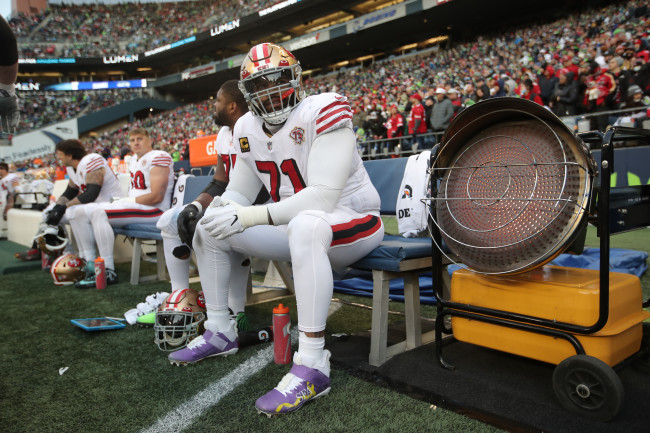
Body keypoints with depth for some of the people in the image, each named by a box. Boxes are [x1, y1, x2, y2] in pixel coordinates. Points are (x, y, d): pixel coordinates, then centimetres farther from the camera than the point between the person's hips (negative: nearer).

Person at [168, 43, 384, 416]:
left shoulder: (322, 113, -19)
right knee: (210, 229, 2)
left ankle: (312, 364, -36)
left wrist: (253, 216, -32)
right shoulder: (249, 129, 4)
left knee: (306, 225, -42)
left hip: (352, 220, -7)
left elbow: (323, 196, -29)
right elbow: (238, 194, 9)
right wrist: (211, 210, -15)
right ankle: (220, 332, 14)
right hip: (297, 227, 8)